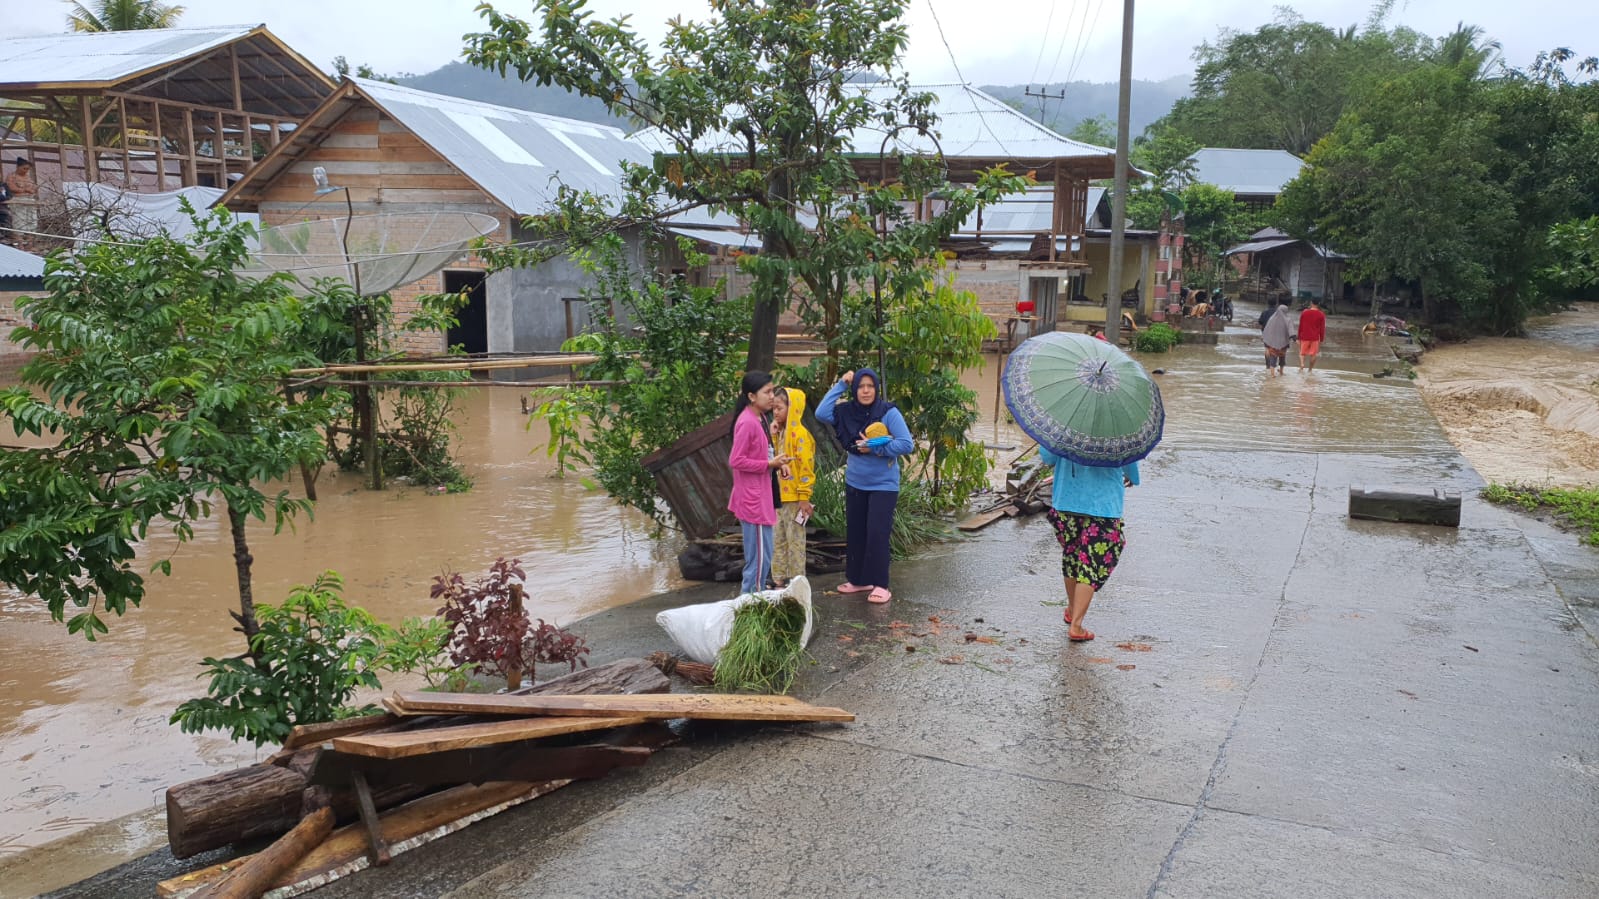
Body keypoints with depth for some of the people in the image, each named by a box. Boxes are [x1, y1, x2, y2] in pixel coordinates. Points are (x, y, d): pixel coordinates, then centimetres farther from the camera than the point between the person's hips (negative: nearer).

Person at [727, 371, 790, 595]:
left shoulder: (758, 420, 11)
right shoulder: (747, 423, -19)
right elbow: (735, 460, -21)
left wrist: (774, 462, 2)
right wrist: (769, 464, -18)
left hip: (760, 497, 10)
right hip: (753, 500, -10)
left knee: (759, 556, 16)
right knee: (760, 557, -4)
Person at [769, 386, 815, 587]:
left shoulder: (799, 434, -14)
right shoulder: (780, 433, 12)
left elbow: (806, 468, -17)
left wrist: (804, 498, -19)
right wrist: (773, 436, 2)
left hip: (795, 498, -8)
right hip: (780, 496, 8)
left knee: (795, 540, 0)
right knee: (778, 540, 13)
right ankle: (780, 579, 22)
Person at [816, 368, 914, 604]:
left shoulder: (889, 412, -14)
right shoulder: (848, 412, -1)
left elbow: (907, 444, -17)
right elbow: (821, 413, -12)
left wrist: (875, 448, -21)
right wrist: (840, 385, -12)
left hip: (883, 485, -5)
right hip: (855, 484, 5)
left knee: (877, 533, -9)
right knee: (854, 533, 12)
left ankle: (879, 585, 0)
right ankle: (858, 579, 25)